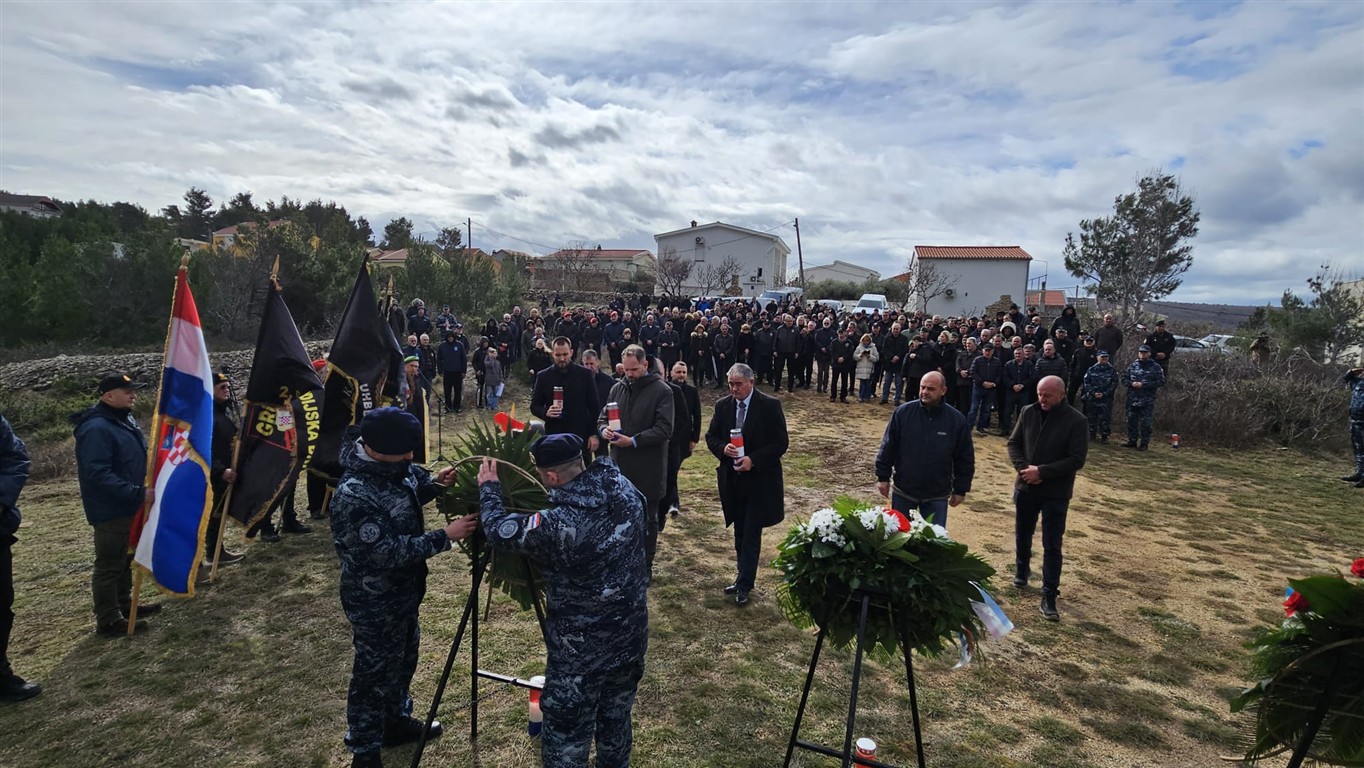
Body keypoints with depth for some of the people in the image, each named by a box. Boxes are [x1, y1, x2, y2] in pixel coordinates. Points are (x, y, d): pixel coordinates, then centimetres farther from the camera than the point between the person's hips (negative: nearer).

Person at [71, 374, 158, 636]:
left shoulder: (125, 420, 9)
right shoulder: (96, 429, -23)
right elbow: (98, 474, -29)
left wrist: (148, 485, 10)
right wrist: (138, 494, -30)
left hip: (128, 506, 10)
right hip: (111, 510, -10)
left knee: (124, 560, 21)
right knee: (109, 565, 1)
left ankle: (124, 604, 35)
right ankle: (109, 620, 10)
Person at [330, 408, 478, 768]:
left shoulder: (391, 467, -7)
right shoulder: (354, 496, -33)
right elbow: (389, 552, -31)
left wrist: (433, 484, -7)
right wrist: (445, 536, -31)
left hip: (402, 590, 9)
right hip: (375, 601, -8)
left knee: (403, 659, 25)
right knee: (375, 674, 9)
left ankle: (396, 721, 47)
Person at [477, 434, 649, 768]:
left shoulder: (558, 526, -29)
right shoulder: (627, 492, -11)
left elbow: (499, 531, -13)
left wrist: (488, 488, 5)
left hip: (582, 651, -6)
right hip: (631, 636, 7)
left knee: (566, 739, 12)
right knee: (616, 721, 26)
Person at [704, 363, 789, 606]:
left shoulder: (770, 406, -11)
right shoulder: (722, 405, 1)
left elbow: (781, 442, -11)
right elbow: (711, 437, 8)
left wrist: (753, 460, -21)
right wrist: (723, 449, -14)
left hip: (759, 481, -4)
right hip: (732, 479, 4)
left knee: (751, 534, -1)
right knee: (740, 533, 15)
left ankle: (744, 585, 7)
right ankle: (743, 578, 27)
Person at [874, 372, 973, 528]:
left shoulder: (957, 420, -7)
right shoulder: (903, 412, -7)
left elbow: (965, 459, 1)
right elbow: (888, 447, -1)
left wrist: (960, 489, 2)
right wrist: (883, 477, -3)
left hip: (937, 496, 0)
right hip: (903, 491, 1)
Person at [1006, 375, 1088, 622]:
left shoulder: (1076, 421, -13)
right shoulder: (1028, 412, -2)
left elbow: (1076, 459, -16)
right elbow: (1014, 443, 3)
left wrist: (1041, 472, -22)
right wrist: (1023, 468, -14)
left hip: (1056, 494, -4)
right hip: (1025, 488, 4)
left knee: (1052, 546, 0)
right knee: (1022, 535, 20)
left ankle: (1049, 597, 6)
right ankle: (1021, 571, 44)